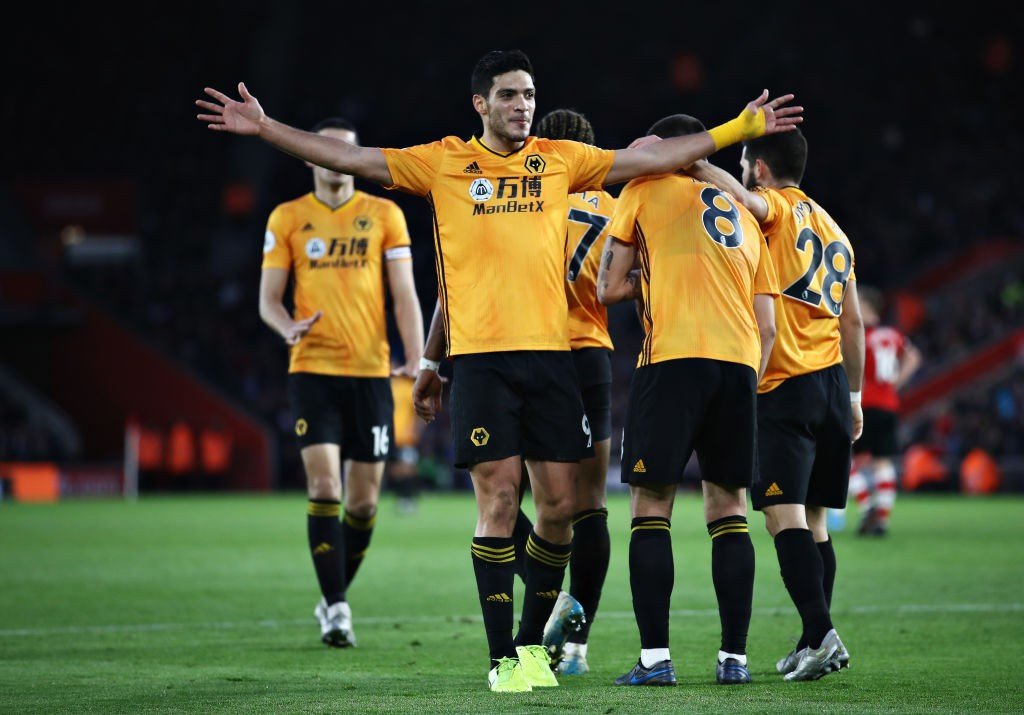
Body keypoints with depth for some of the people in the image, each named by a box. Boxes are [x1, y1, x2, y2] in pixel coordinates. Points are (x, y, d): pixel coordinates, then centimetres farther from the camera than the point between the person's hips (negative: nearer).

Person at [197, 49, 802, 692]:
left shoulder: (561, 160, 12)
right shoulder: (444, 162, 6)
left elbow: (656, 158, 15)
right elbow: (350, 158, 5)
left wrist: (742, 128, 13)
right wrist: (263, 127, -2)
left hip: (550, 353, 3)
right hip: (479, 356, -2)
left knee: (559, 505, 1)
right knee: (498, 502, -7)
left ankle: (534, 644, 19)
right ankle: (502, 657, 0)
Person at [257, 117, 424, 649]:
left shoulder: (384, 215, 8)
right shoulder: (287, 219, 7)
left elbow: (403, 293, 4)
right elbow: (268, 298, 7)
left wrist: (415, 359, -8)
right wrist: (289, 326, -16)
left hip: (371, 370, 1)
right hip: (312, 369, -1)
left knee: (364, 499, 4)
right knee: (324, 486, -13)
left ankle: (334, 598, 24)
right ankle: (336, 607, -8)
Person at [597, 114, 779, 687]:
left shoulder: (645, 189, 10)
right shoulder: (745, 217, 23)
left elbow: (609, 289, 9)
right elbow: (767, 326, 17)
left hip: (674, 360, -4)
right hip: (740, 364, 4)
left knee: (652, 505, 0)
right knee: (729, 506, 10)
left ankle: (655, 656, -6)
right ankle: (735, 656, 7)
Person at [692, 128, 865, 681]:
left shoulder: (776, 209, -3)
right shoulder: (833, 230, 20)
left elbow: (734, 193, -27)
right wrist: (854, 397, 26)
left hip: (785, 387, -8)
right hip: (833, 384, 8)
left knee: (784, 515, -11)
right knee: (814, 520, 11)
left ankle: (822, 633, -23)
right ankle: (813, 645, 11)